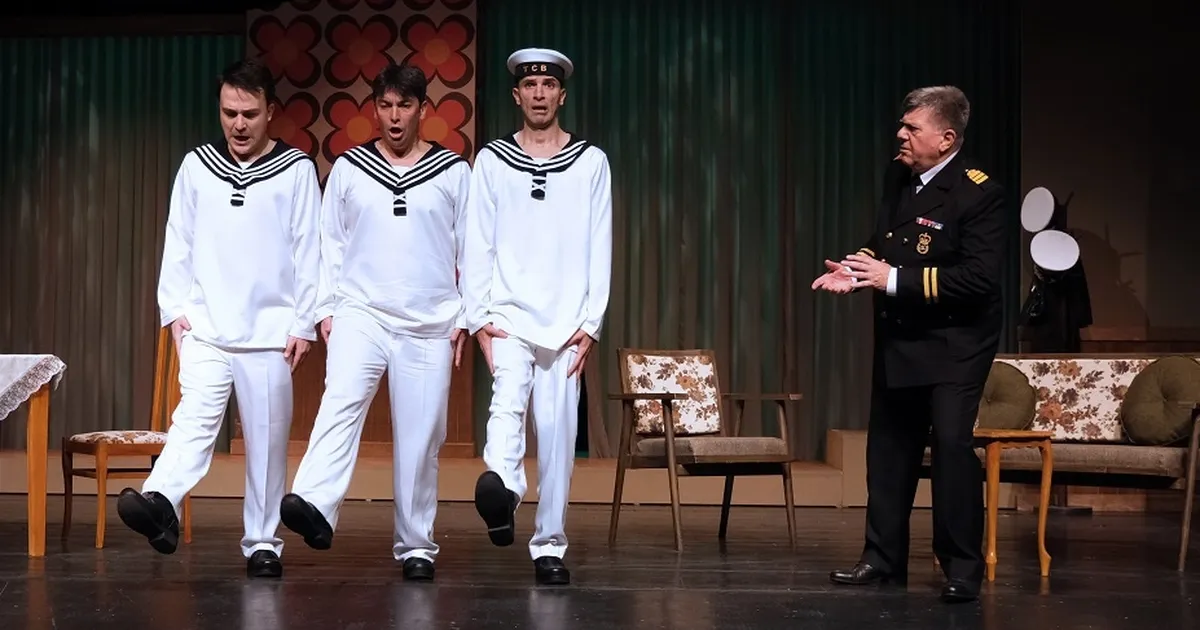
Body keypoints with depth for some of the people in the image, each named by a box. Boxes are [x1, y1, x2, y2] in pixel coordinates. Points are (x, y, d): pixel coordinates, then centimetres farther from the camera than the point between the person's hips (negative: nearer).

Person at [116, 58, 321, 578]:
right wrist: (174, 308, 1)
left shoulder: (296, 170, 1)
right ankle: (160, 504, -37)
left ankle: (263, 542, 11)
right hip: (205, 327, 1)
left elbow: (309, 252, -1)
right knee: (195, 415, -18)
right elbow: (178, 244, 9)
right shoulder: (196, 166, 8)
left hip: (270, 332, -1)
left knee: (267, 438, 3)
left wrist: (303, 324, -4)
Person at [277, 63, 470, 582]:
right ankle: (315, 508, -41)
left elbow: (471, 250, 7)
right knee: (342, 398, -26)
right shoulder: (348, 168, 7)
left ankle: (416, 545, 11)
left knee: (420, 436, 2)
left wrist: (466, 317, 4)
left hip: (430, 323, 0)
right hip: (361, 312, 0)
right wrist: (325, 308, 3)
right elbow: (330, 243, 9)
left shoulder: (454, 171, 5)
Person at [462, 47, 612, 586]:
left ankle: (549, 546, 9)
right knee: (508, 401, -26)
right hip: (508, 316, 0)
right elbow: (478, 246, 3)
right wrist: (478, 318, -4)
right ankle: (502, 489, -49)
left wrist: (591, 325, -3)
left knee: (557, 431, 1)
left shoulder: (591, 162, 6)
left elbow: (600, 252, 3)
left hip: (566, 322, 1)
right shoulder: (491, 160, 7)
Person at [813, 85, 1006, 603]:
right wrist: (857, 270, -2)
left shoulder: (979, 194, -18)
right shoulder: (898, 177, 4)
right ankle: (883, 557, 24)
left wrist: (895, 279, -27)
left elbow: (979, 276, -26)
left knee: (952, 443, -14)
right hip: (898, 338, 8)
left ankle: (962, 566, -2)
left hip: (953, 344, -8)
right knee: (888, 446, 12)